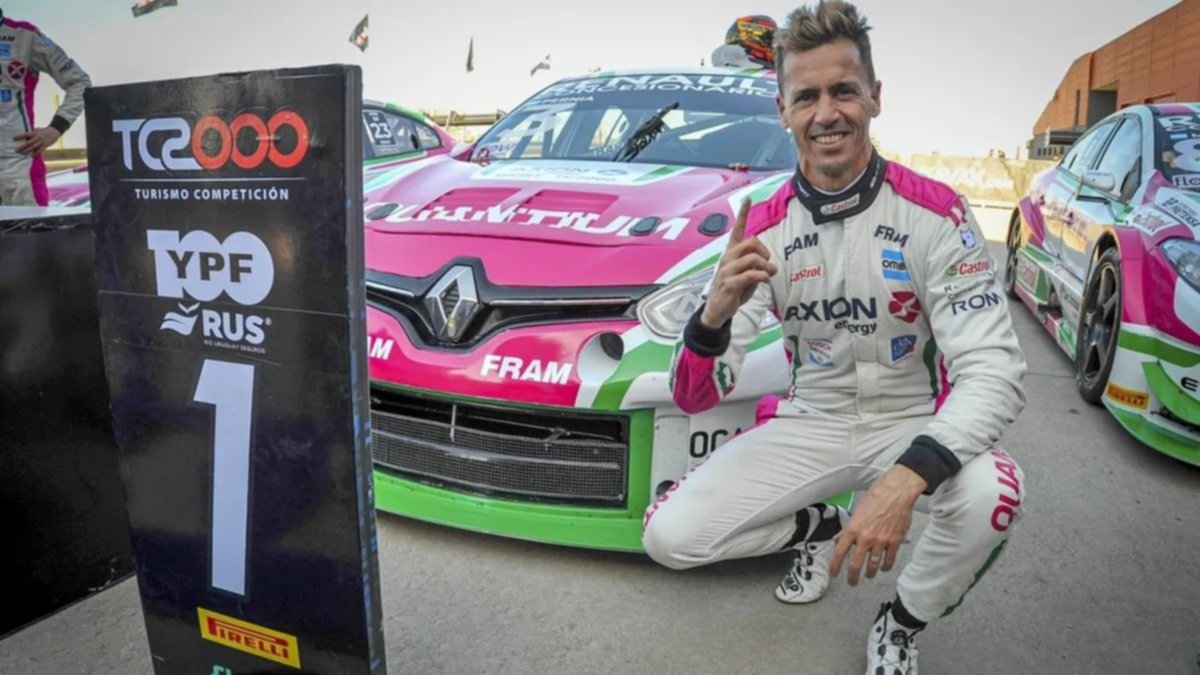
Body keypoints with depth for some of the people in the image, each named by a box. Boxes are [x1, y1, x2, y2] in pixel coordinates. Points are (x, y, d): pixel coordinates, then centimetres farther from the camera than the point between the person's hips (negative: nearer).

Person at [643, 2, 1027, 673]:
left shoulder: (936, 213, -15)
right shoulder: (762, 229, -8)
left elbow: (994, 368, -24)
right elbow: (695, 397, -10)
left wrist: (905, 480, -41)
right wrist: (715, 315, -34)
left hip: (911, 425, -1)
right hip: (808, 424, 2)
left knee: (991, 492, -35)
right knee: (669, 536, -14)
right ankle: (819, 528, 17)